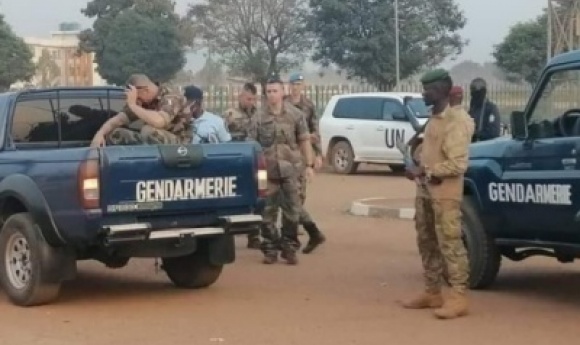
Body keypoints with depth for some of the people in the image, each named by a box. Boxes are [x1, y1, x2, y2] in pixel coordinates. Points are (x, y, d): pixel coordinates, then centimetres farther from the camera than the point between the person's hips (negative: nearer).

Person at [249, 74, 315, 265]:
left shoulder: (296, 114, 1)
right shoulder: (259, 116, 1)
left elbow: (304, 141, 5)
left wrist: (309, 165, 0)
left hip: (290, 169, 0)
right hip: (268, 170, 0)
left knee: (292, 210, 3)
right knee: (268, 212, 3)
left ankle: (289, 249, 12)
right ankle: (270, 249, 12)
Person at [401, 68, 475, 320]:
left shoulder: (456, 120, -14)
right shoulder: (434, 119, 14)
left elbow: (458, 164, -20)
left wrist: (426, 172, -17)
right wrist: (419, 170, 3)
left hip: (445, 193, -10)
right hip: (426, 191, 10)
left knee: (450, 244, -9)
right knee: (427, 243, 13)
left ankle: (458, 298, -7)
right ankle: (432, 293, 22)